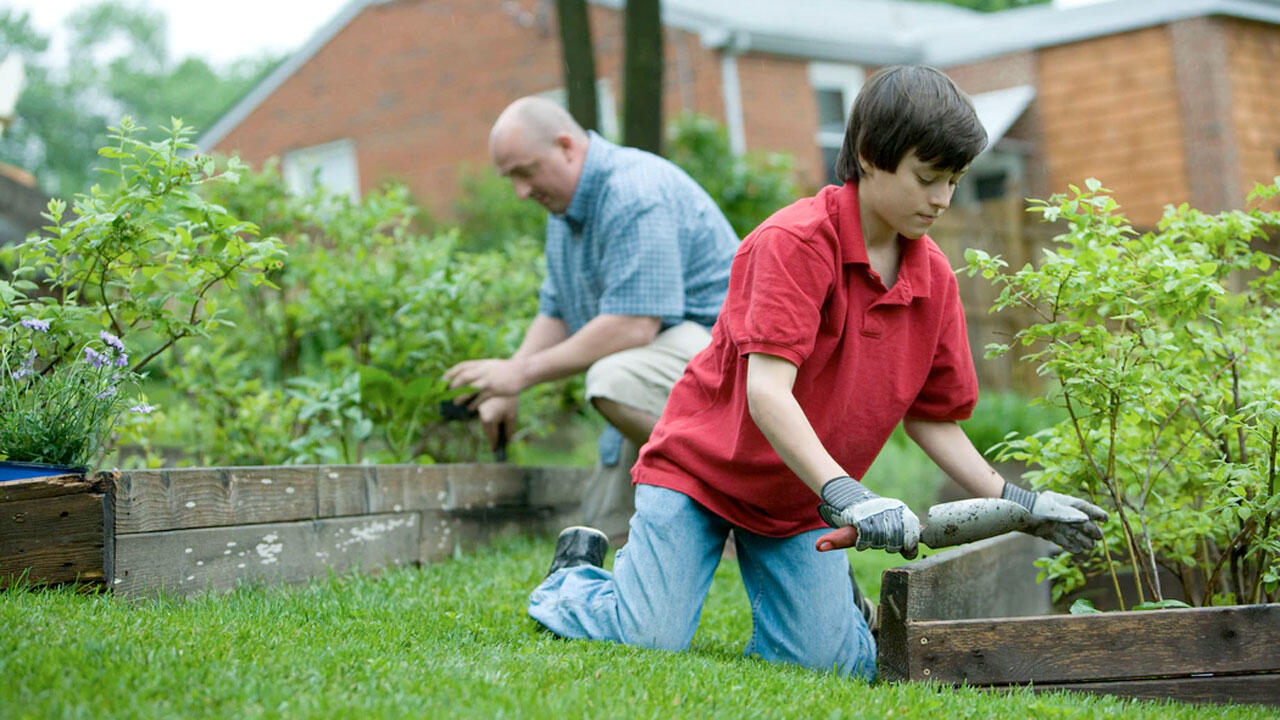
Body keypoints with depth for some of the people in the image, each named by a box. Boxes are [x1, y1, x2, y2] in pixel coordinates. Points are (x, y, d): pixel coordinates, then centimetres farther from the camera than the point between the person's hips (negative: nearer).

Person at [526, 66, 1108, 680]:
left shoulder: (934, 278, -1)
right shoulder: (794, 240, -22)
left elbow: (932, 419, 6)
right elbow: (766, 392, -31)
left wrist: (1017, 503, -4)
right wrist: (844, 495, -40)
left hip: (803, 502, 5)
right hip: (700, 467, -5)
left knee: (832, 663, -11)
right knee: (652, 641, -15)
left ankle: (828, 581, 23)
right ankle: (576, 575, 17)